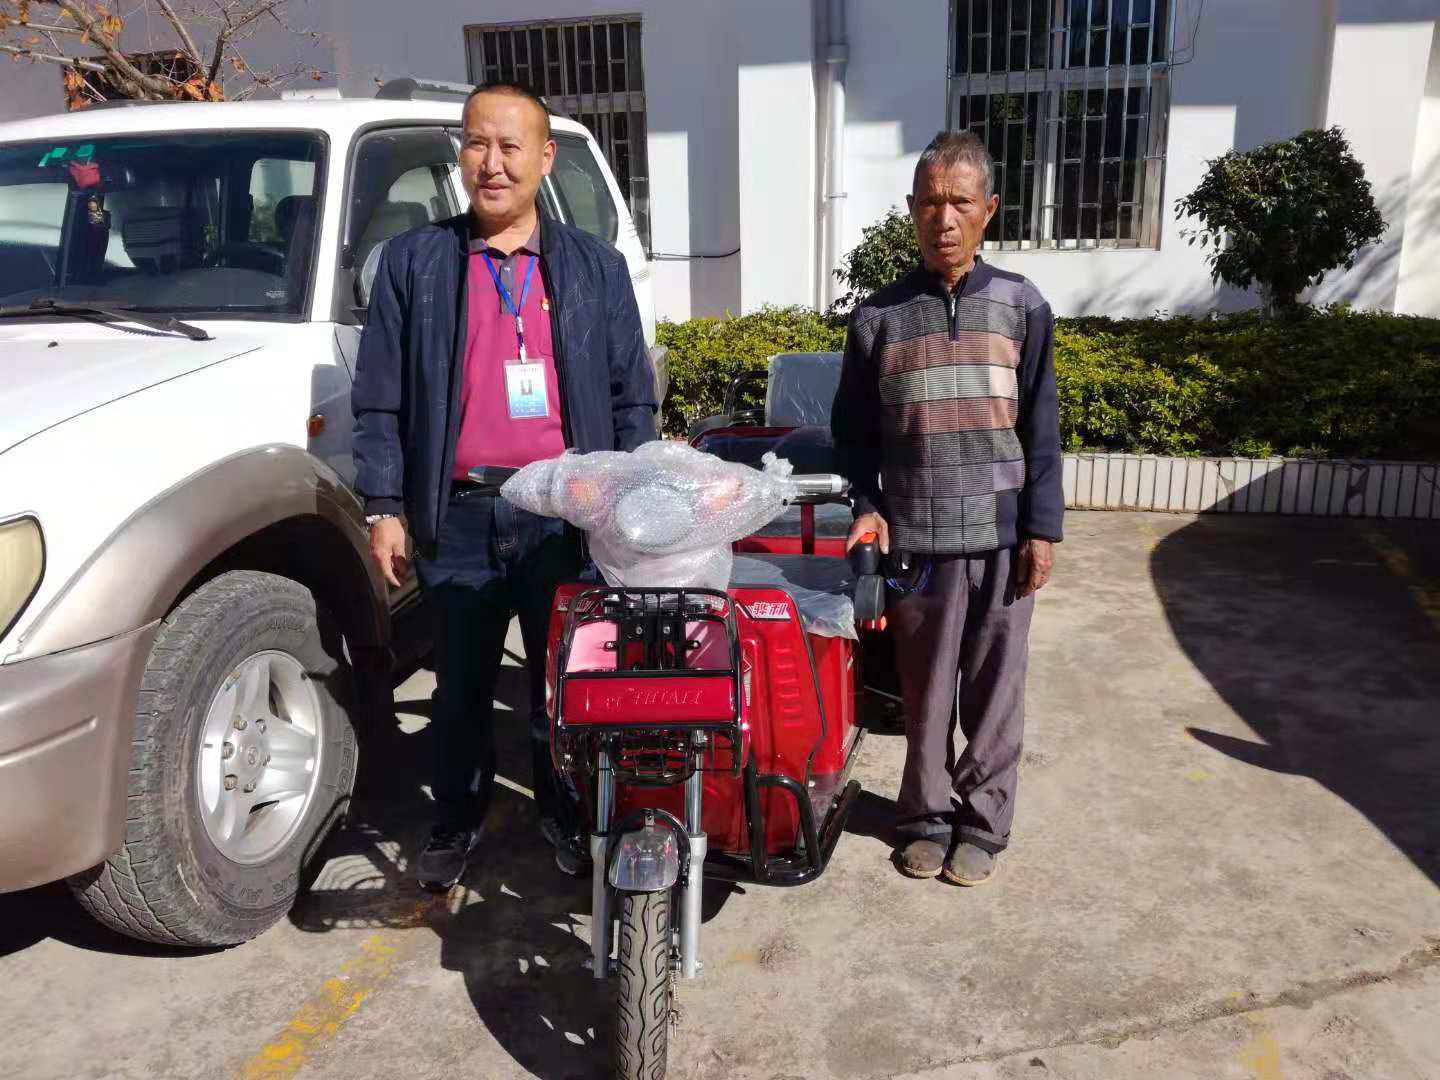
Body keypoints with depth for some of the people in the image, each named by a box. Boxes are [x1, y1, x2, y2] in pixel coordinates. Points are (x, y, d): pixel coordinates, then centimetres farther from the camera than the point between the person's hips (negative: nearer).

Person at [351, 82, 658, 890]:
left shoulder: (596, 266, 8)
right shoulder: (413, 261, 6)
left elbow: (633, 399, 8)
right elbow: (380, 399, 5)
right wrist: (385, 508, -2)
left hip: (567, 512, 0)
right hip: (459, 516, 0)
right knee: (463, 685, 11)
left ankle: (566, 811, 30)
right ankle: (458, 820, 30)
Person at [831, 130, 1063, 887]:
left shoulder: (1022, 308, 2)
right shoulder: (879, 317, 2)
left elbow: (1041, 430, 3)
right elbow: (853, 429, 8)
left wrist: (1042, 528, -2)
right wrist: (867, 507, -4)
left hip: (1003, 538, 0)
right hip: (917, 540, 0)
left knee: (993, 692, 9)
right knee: (924, 693, 9)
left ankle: (982, 823, 25)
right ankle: (928, 817, 27)